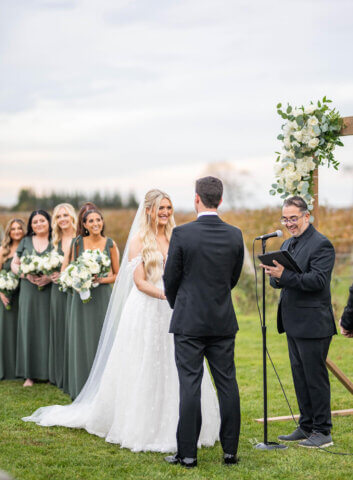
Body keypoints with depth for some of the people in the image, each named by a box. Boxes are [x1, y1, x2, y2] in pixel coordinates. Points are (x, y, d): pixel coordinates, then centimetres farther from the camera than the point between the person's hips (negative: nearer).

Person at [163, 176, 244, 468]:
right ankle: (230, 450, 14)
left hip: (189, 322, -3)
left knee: (190, 385, 0)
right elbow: (234, 278, 10)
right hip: (223, 322, 3)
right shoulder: (235, 235, 0)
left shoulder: (182, 234, -11)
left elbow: (171, 279, -3)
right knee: (227, 384, 8)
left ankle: (188, 453, 4)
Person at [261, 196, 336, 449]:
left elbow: (318, 280, -22)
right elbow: (280, 280, 13)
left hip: (313, 324, -9)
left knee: (316, 377, -2)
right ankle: (306, 427, 24)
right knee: (300, 377, 14)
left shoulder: (321, 244, -12)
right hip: (293, 324, 9)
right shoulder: (287, 244, 15)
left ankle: (323, 431, 8)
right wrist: (276, 277, -10)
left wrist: (285, 276, -30)